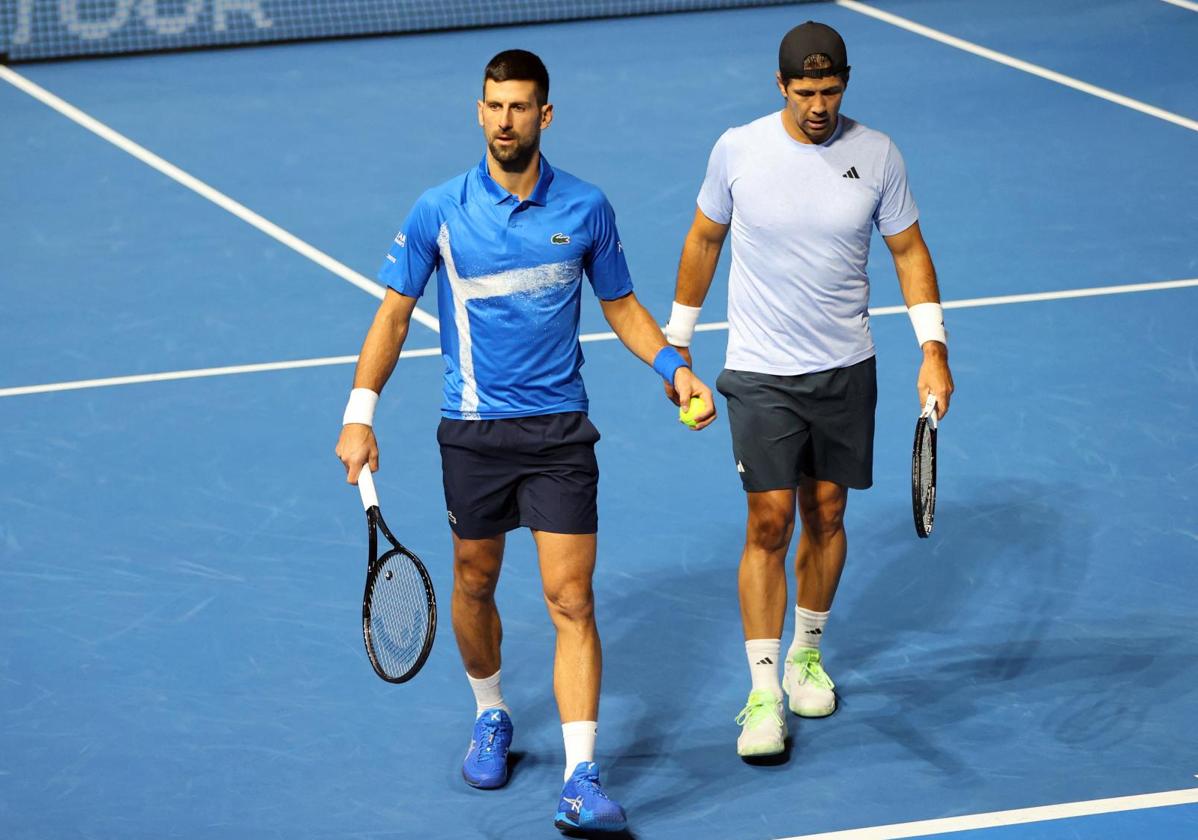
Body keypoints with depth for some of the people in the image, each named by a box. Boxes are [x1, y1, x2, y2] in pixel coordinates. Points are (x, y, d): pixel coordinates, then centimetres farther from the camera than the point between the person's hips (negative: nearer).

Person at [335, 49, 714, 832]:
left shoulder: (586, 208, -2)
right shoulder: (439, 210, -5)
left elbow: (622, 304, 12)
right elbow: (394, 313, 2)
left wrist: (675, 367, -3)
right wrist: (360, 415, -5)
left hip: (559, 428, -1)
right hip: (474, 430, 1)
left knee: (572, 600, -8)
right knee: (475, 585, 14)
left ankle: (582, 781, -11)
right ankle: (491, 717, 42)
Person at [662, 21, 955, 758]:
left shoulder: (877, 155, -5)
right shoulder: (738, 150, -7)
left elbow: (909, 250, 3)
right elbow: (704, 241, 6)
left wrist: (934, 349, -6)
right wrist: (677, 344, 10)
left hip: (846, 369, 2)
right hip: (761, 373, -2)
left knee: (826, 515, 11)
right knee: (770, 522, -8)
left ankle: (806, 653, 34)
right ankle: (764, 695, -6)